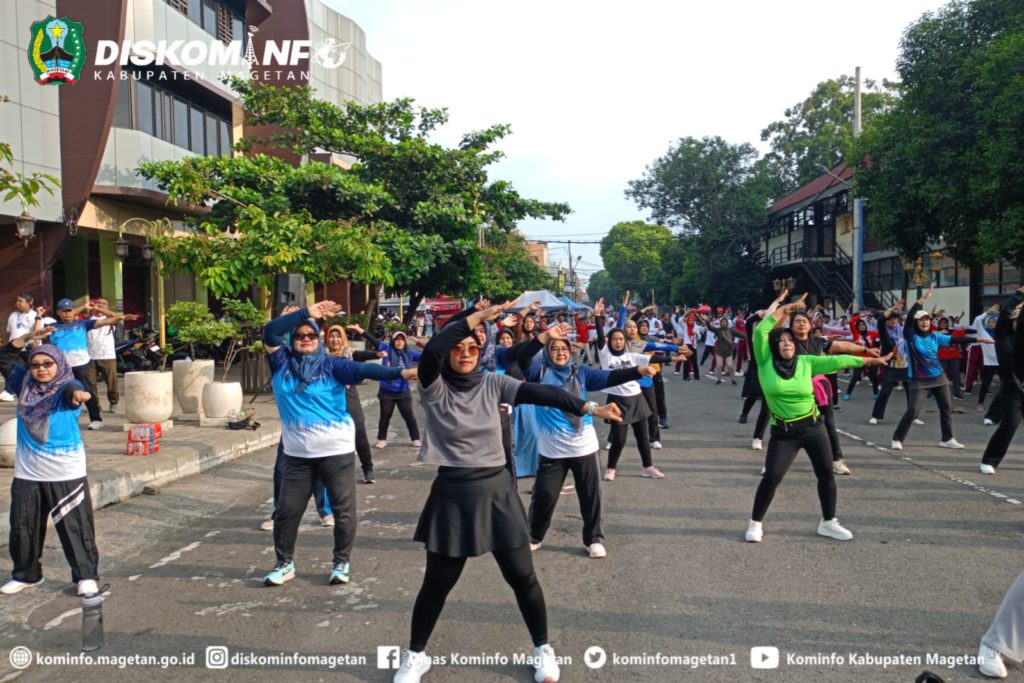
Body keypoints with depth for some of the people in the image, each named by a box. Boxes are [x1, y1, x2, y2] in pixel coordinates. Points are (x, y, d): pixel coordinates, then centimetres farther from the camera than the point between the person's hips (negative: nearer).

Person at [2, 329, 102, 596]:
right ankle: (26, 574, 32)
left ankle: (86, 575, 10)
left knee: (75, 526, 0)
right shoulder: (25, 385, 4)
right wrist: (27, 338, -9)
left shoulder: (67, 387, -10)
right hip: (27, 473, 5)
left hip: (66, 473, -5)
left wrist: (76, 394, -59)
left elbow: (71, 391, -34)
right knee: (23, 526, 14)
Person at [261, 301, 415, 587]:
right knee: (286, 510, 9)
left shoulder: (331, 365, -4)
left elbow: (363, 369, -17)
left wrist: (400, 373, -31)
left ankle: (341, 563, 21)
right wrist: (306, 312, -14)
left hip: (337, 451, -2)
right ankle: (284, 564, 26)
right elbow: (271, 331, -10)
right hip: (297, 454, 2)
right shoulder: (282, 363, 2)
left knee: (343, 509, 4)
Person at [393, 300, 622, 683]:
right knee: (438, 582, 9)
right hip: (453, 493, -1)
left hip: (497, 489, 2)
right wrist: (476, 317, -29)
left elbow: (541, 393, -10)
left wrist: (589, 407, -18)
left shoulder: (492, 383, 0)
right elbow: (431, 350, -27)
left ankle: (543, 650, 28)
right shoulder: (434, 388, -7)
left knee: (522, 577, 7)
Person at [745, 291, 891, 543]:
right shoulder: (765, 362, -8)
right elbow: (759, 331, -18)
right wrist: (783, 309, -14)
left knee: (826, 475, 9)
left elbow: (836, 361, -1)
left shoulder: (806, 362, -1)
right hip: (783, 432, -3)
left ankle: (828, 523, 28)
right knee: (771, 477, -9)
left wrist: (869, 360, -1)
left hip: (814, 427, 3)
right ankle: (755, 523, 9)